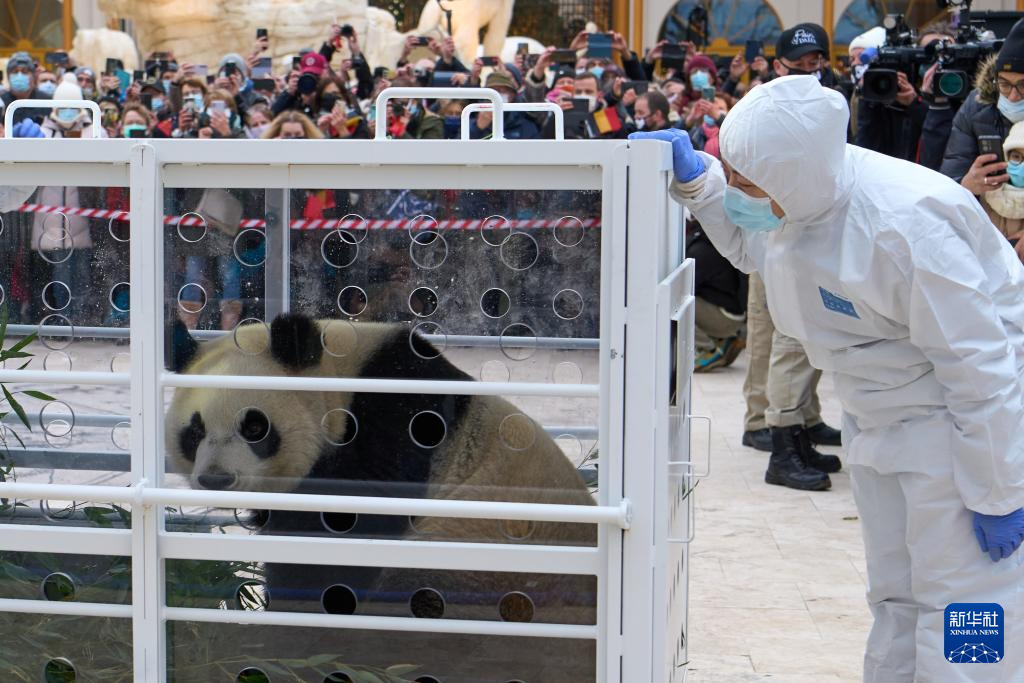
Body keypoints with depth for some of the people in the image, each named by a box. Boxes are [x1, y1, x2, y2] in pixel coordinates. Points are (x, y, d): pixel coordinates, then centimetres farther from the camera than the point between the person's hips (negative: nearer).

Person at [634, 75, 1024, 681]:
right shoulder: (803, 187, -7)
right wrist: (695, 179, 3)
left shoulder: (905, 227, -33)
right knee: (896, 597, 16)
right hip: (878, 415, 9)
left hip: (967, 421, -9)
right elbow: (750, 244, 19)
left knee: (960, 605, -6)